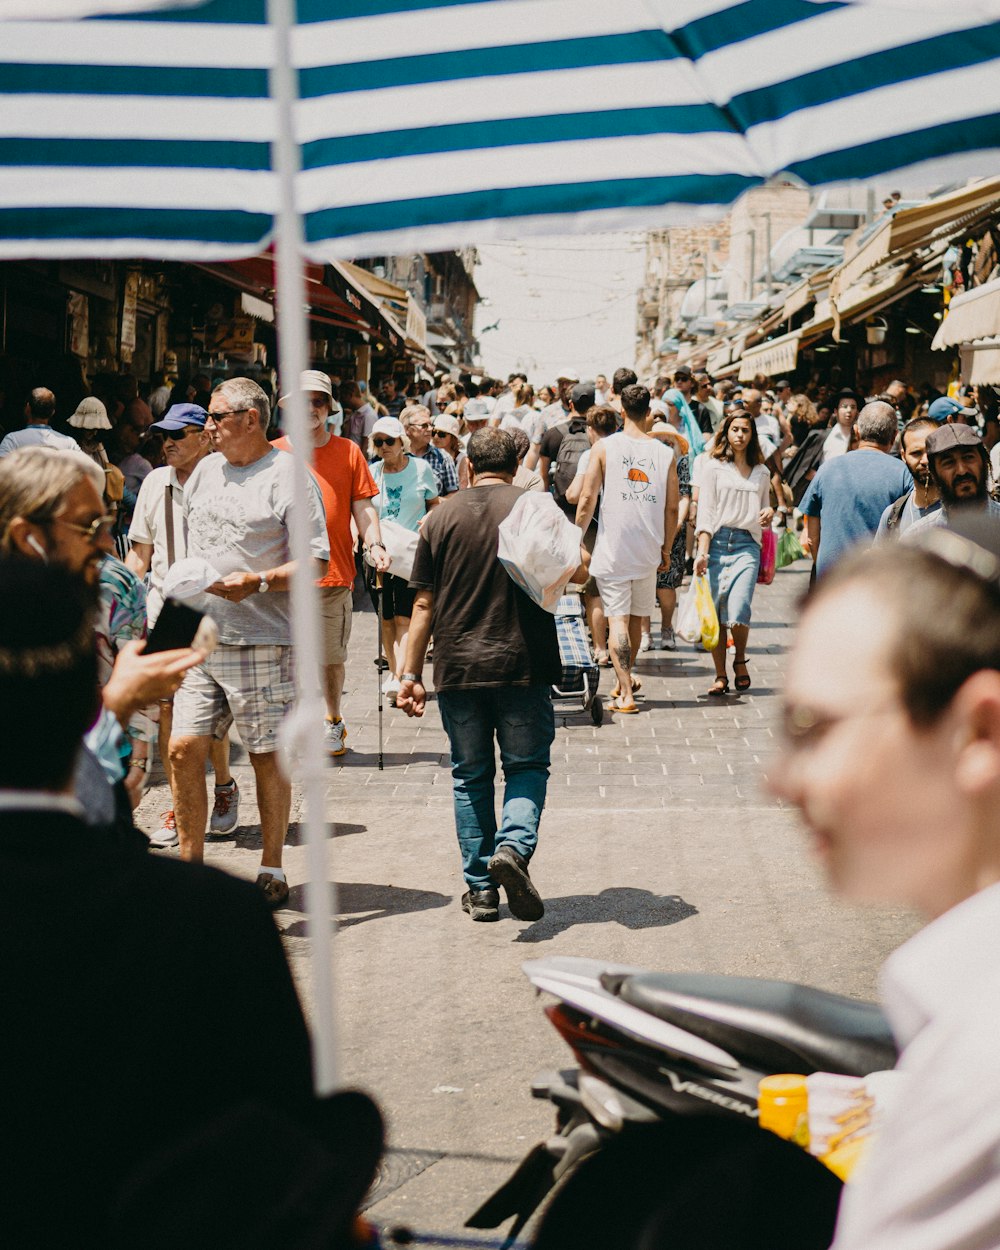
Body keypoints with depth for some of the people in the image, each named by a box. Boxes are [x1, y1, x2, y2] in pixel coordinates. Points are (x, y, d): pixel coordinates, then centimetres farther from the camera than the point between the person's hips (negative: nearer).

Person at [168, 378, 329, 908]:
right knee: (184, 749, 0)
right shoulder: (205, 471, 15)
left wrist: (257, 582, -21)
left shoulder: (288, 477, -6)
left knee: (268, 757, 3)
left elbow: (317, 561, -10)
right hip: (197, 636, 6)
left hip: (260, 641, -6)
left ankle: (272, 871, 16)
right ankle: (190, 863, 13)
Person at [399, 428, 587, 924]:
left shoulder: (441, 518, 3)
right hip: (523, 665, -1)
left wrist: (412, 673, 7)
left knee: (470, 776, 12)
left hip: (457, 669, 2)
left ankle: (481, 888, 14)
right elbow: (578, 572, 0)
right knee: (527, 766, 11)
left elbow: (424, 604, 3)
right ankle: (514, 845, -16)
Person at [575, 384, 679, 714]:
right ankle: (624, 680, 35)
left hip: (612, 548, -3)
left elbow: (587, 500, -8)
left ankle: (625, 694, -9)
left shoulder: (604, 447, -5)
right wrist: (665, 549, 16)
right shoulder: (665, 453, 1)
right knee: (636, 617, 18)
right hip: (648, 550, 3)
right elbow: (671, 508, 4)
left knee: (617, 618, -2)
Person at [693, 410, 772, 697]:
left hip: (746, 545, 1)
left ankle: (740, 659, 15)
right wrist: (702, 552, -11)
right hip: (717, 542, -1)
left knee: (737, 613, -13)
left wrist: (769, 512, 0)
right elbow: (705, 511, -1)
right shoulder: (713, 466, 5)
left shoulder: (761, 472, 15)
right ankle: (720, 676, 9)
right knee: (715, 614, -2)